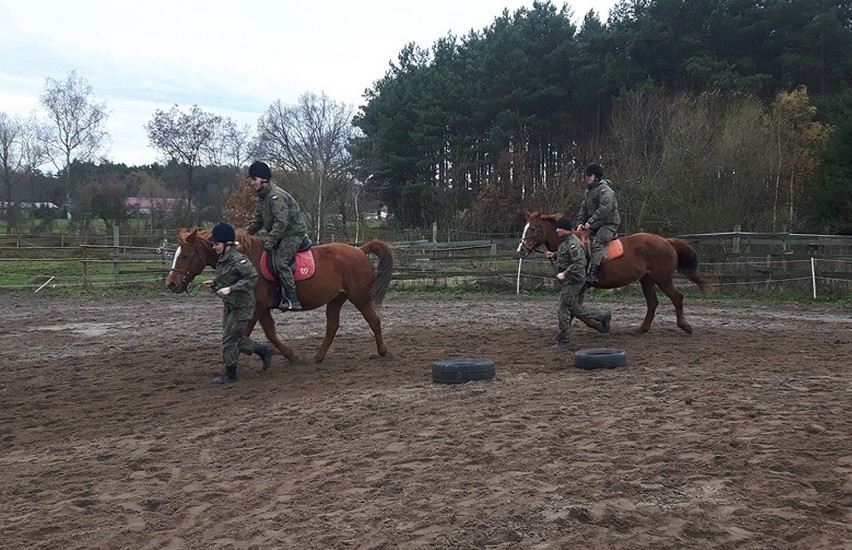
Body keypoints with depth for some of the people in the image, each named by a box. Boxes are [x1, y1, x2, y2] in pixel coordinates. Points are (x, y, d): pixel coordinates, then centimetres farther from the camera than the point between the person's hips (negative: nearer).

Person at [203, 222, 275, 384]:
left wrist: (230, 289, -32)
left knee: (229, 340, -2)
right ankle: (264, 351, 32)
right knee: (236, 338, 16)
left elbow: (252, 278, -29)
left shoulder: (238, 260, -21)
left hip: (242, 306, -9)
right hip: (228, 305, 9)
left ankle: (230, 374, 13)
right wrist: (214, 283, 3)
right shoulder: (222, 260, 6)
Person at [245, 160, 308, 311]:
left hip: (294, 233, -11)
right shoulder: (262, 197, 12)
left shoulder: (276, 195, -20)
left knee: (280, 261, -25)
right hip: (279, 235, 11)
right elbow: (258, 221, 21)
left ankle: (292, 300, -25)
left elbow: (281, 222, -27)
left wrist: (270, 241, -28)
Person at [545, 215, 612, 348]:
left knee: (563, 310, -5)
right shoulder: (565, 242, 12)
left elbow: (580, 263, -28)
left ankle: (564, 340, 3)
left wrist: (565, 274, -29)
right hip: (569, 281, 11)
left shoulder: (573, 243, -20)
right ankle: (602, 317, 26)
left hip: (573, 281, -11)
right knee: (574, 308, 17)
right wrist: (554, 255, 14)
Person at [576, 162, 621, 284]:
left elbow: (605, 208, -27)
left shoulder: (605, 190, -14)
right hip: (594, 226, 11)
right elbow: (584, 208, 22)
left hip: (609, 224, -11)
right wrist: (581, 222, 6)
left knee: (597, 242, -28)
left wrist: (591, 222, -29)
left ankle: (593, 273, -39)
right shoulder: (589, 191, 16)